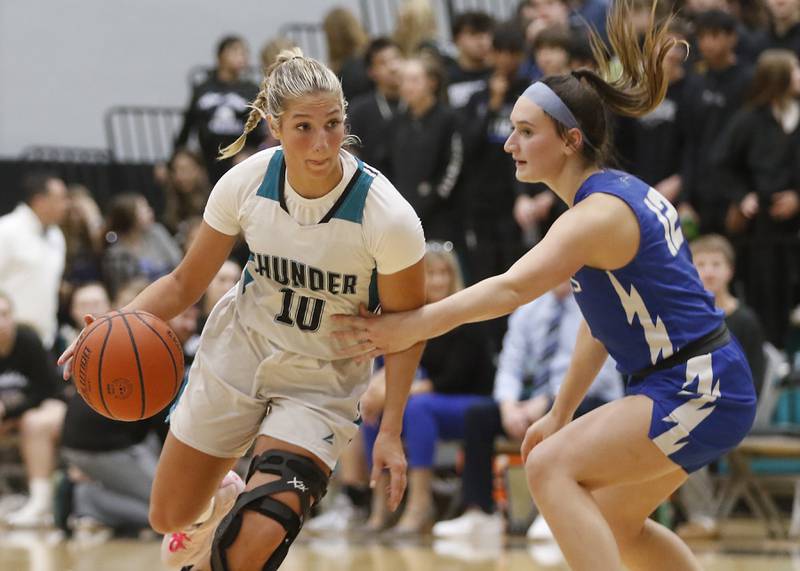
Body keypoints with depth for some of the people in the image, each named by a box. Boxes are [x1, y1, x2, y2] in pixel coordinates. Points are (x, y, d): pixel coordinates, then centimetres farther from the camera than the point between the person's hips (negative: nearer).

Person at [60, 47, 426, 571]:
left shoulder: (390, 218, -27)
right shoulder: (246, 183, -18)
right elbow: (187, 283, -5)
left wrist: (391, 431, -16)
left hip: (321, 385, -3)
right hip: (237, 353, 3)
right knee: (170, 518, 17)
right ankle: (223, 497, 53)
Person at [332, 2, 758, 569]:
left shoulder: (599, 215, -18)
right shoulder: (620, 193, 12)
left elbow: (510, 290, -30)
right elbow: (602, 317, 18)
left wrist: (410, 326, -31)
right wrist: (562, 412, 20)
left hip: (697, 391, -10)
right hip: (697, 381, 10)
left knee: (552, 467, -18)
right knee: (614, 524, 19)